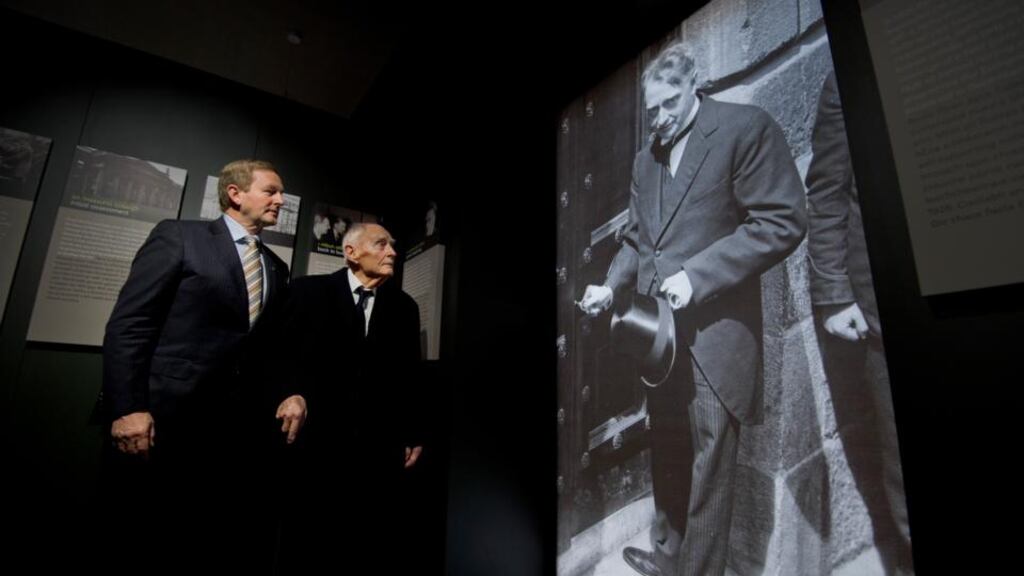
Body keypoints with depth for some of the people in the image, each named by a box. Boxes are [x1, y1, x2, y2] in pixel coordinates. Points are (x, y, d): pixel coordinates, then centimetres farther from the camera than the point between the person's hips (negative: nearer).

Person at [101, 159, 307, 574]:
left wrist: (291, 392, 1)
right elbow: (128, 324, -7)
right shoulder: (179, 236, 0)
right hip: (168, 419, -4)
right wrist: (127, 408, -14)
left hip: (243, 428, 5)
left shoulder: (276, 268, 16)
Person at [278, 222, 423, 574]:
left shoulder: (404, 306, 10)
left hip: (380, 444, 2)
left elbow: (410, 377, 9)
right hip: (316, 436, -2)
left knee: (376, 544, 8)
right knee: (308, 541, 10)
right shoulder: (310, 290, 3)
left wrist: (413, 434, 7)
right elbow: (285, 353, 0)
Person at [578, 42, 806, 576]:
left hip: (714, 332, -6)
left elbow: (783, 222, -11)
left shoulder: (746, 127, -4)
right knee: (666, 456, 18)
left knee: (708, 465, 3)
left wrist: (695, 276, -19)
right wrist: (611, 287, 2)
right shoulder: (646, 157, 16)